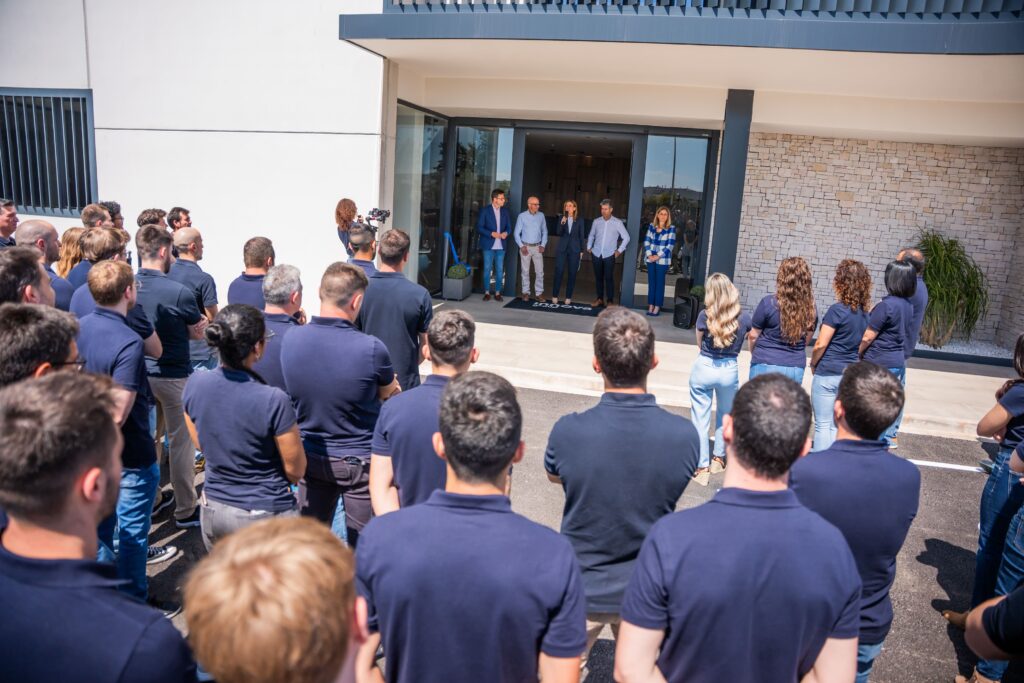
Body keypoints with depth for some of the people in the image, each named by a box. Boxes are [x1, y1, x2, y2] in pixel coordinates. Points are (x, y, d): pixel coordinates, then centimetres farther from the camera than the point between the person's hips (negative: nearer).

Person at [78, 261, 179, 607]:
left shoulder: (80, 328, -3)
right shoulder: (128, 343, -28)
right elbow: (119, 414, -30)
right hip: (130, 455, -8)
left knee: (99, 525, 24)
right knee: (132, 531, 9)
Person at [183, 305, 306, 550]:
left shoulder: (195, 384, -10)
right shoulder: (274, 401, -26)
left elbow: (201, 444, 8)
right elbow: (295, 470, -13)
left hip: (212, 511, 6)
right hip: (266, 517, -5)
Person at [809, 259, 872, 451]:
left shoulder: (837, 310, -15)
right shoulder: (864, 313, 6)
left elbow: (821, 344, -13)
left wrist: (813, 364, 1)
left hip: (828, 373, -6)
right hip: (850, 373, 7)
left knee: (823, 424, 1)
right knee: (837, 425, 14)